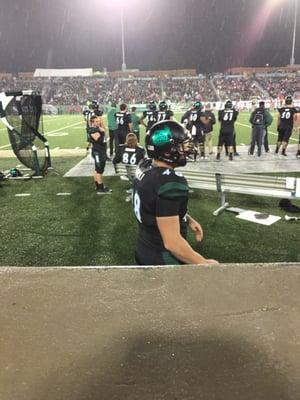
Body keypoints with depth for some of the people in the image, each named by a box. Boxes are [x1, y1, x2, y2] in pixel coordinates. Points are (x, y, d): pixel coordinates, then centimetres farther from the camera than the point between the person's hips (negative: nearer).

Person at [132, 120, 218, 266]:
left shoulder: (145, 167, -3)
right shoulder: (170, 183, -30)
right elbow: (172, 242, -28)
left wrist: (188, 220, 12)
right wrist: (204, 263, -17)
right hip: (164, 260, -8)